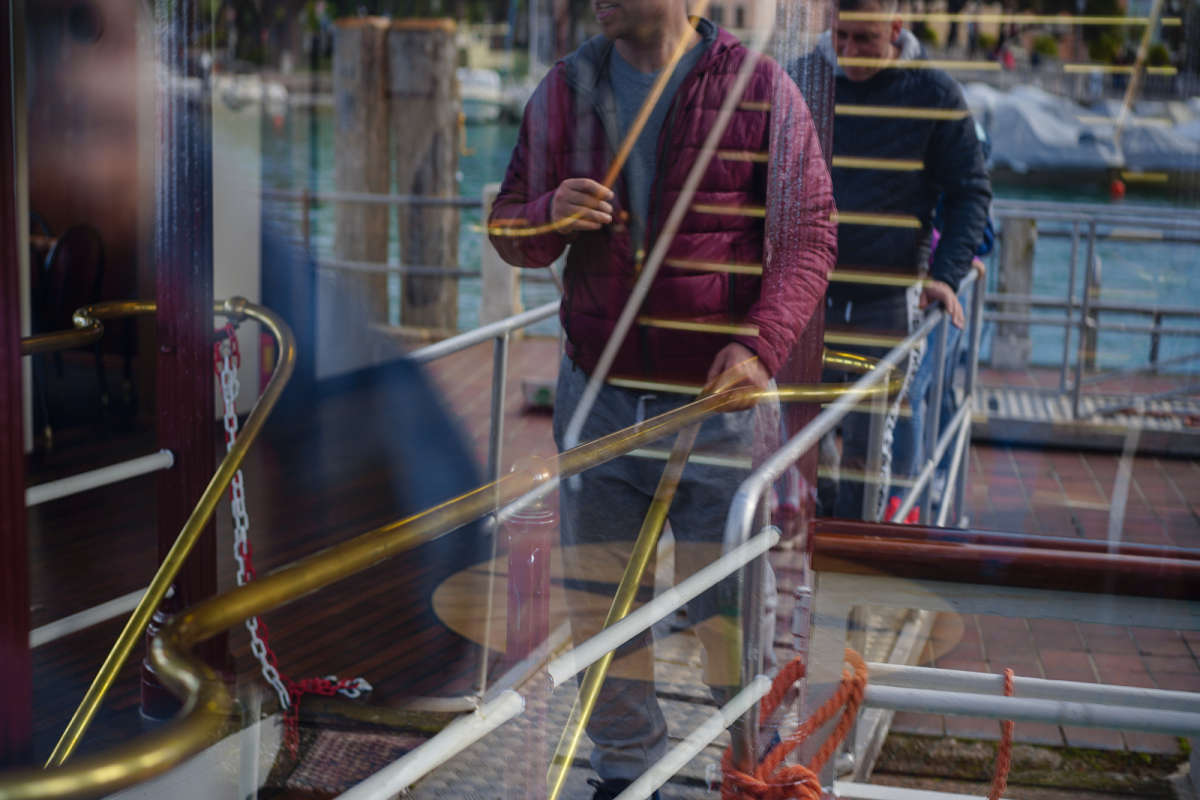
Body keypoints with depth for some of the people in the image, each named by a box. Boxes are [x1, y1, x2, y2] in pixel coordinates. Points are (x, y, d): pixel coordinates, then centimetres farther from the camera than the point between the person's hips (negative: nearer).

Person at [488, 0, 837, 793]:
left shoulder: (761, 88, -4)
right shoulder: (566, 90, 7)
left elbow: (809, 231, -3)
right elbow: (508, 229, 10)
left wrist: (763, 344, -17)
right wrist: (550, 215, -14)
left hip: (717, 396, -3)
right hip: (597, 392, 4)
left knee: (729, 600, 2)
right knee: (598, 596, 10)